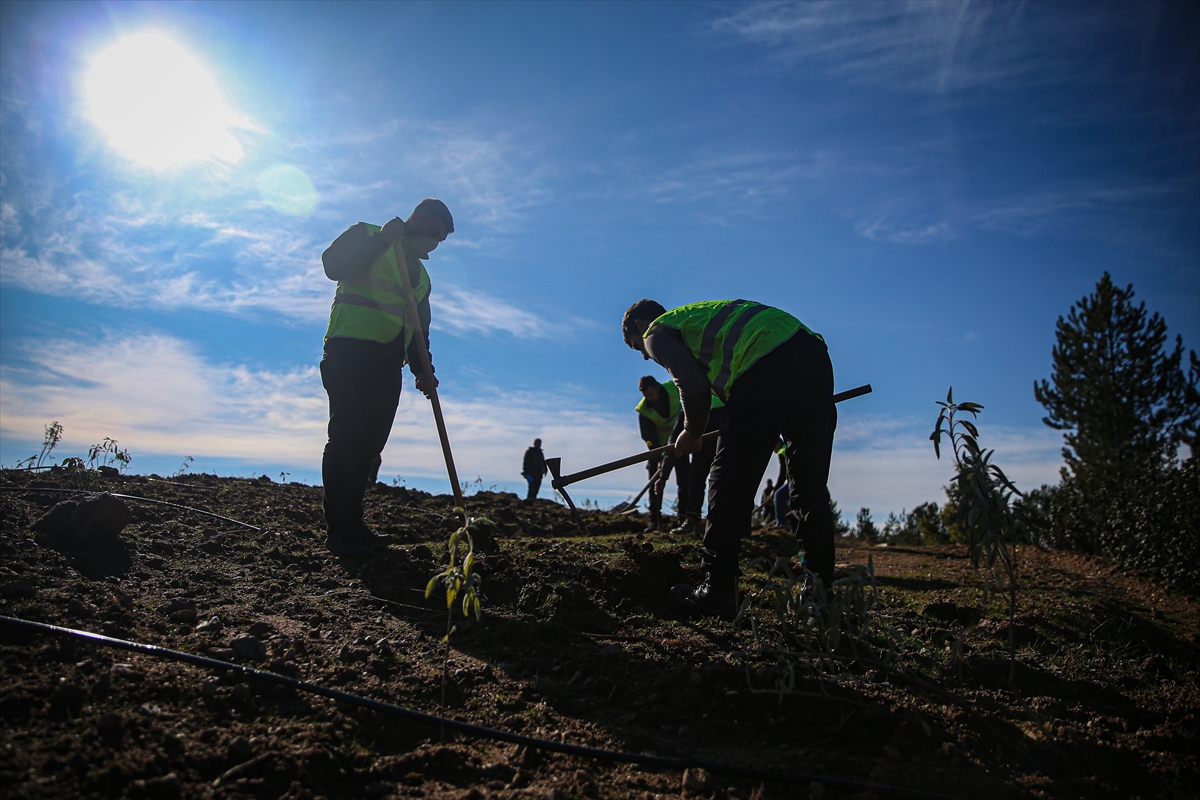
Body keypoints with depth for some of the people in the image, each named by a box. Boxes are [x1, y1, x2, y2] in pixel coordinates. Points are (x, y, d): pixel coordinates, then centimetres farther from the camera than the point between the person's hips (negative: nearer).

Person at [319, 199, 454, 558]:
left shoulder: (420, 273, 26)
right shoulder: (366, 235, 8)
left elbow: (418, 328, 20)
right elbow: (333, 264, -10)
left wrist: (422, 369, 4)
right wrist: (383, 239, -13)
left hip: (388, 362, 7)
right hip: (351, 349, -6)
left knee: (370, 443, 2)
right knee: (347, 437, -11)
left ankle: (353, 525, 7)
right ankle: (339, 531, -9)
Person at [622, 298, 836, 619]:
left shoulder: (658, 332, 12)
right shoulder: (693, 315, 36)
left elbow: (695, 387, -4)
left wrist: (692, 431, 12)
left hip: (769, 365, -9)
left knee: (729, 483, 0)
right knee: (810, 487, 13)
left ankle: (717, 592, 3)